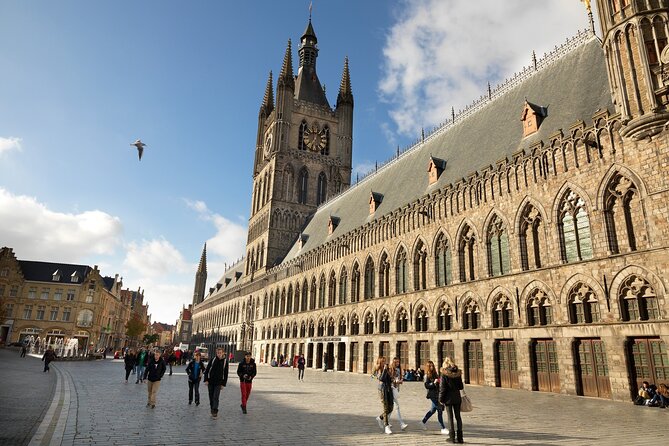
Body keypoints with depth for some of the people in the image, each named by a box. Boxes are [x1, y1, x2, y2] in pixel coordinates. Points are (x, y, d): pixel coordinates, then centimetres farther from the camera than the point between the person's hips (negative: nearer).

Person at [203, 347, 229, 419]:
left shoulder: (225, 361, -3)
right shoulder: (213, 360, -4)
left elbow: (225, 373, 2)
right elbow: (207, 370, 0)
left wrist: (223, 384, 0)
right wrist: (206, 380, -8)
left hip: (218, 383, -1)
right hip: (210, 381, 2)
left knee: (216, 397, -10)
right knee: (211, 397, 10)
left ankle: (215, 412, -9)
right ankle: (212, 410, 24)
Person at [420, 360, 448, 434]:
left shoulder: (435, 374, 13)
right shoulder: (427, 375, -9)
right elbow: (426, 385, -14)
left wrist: (439, 381, 4)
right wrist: (434, 383, -24)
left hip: (437, 394, 8)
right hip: (432, 394, -8)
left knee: (433, 410, 19)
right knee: (439, 411, -8)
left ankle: (423, 422, 36)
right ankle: (443, 428, -1)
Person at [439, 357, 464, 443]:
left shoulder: (444, 374, -12)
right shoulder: (458, 373, 1)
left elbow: (442, 388, -12)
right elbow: (461, 387, 5)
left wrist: (441, 399, -5)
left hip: (448, 398, -4)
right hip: (457, 397, 4)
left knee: (450, 417, 5)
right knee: (458, 417, 12)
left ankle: (452, 437, 6)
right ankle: (459, 437, 15)